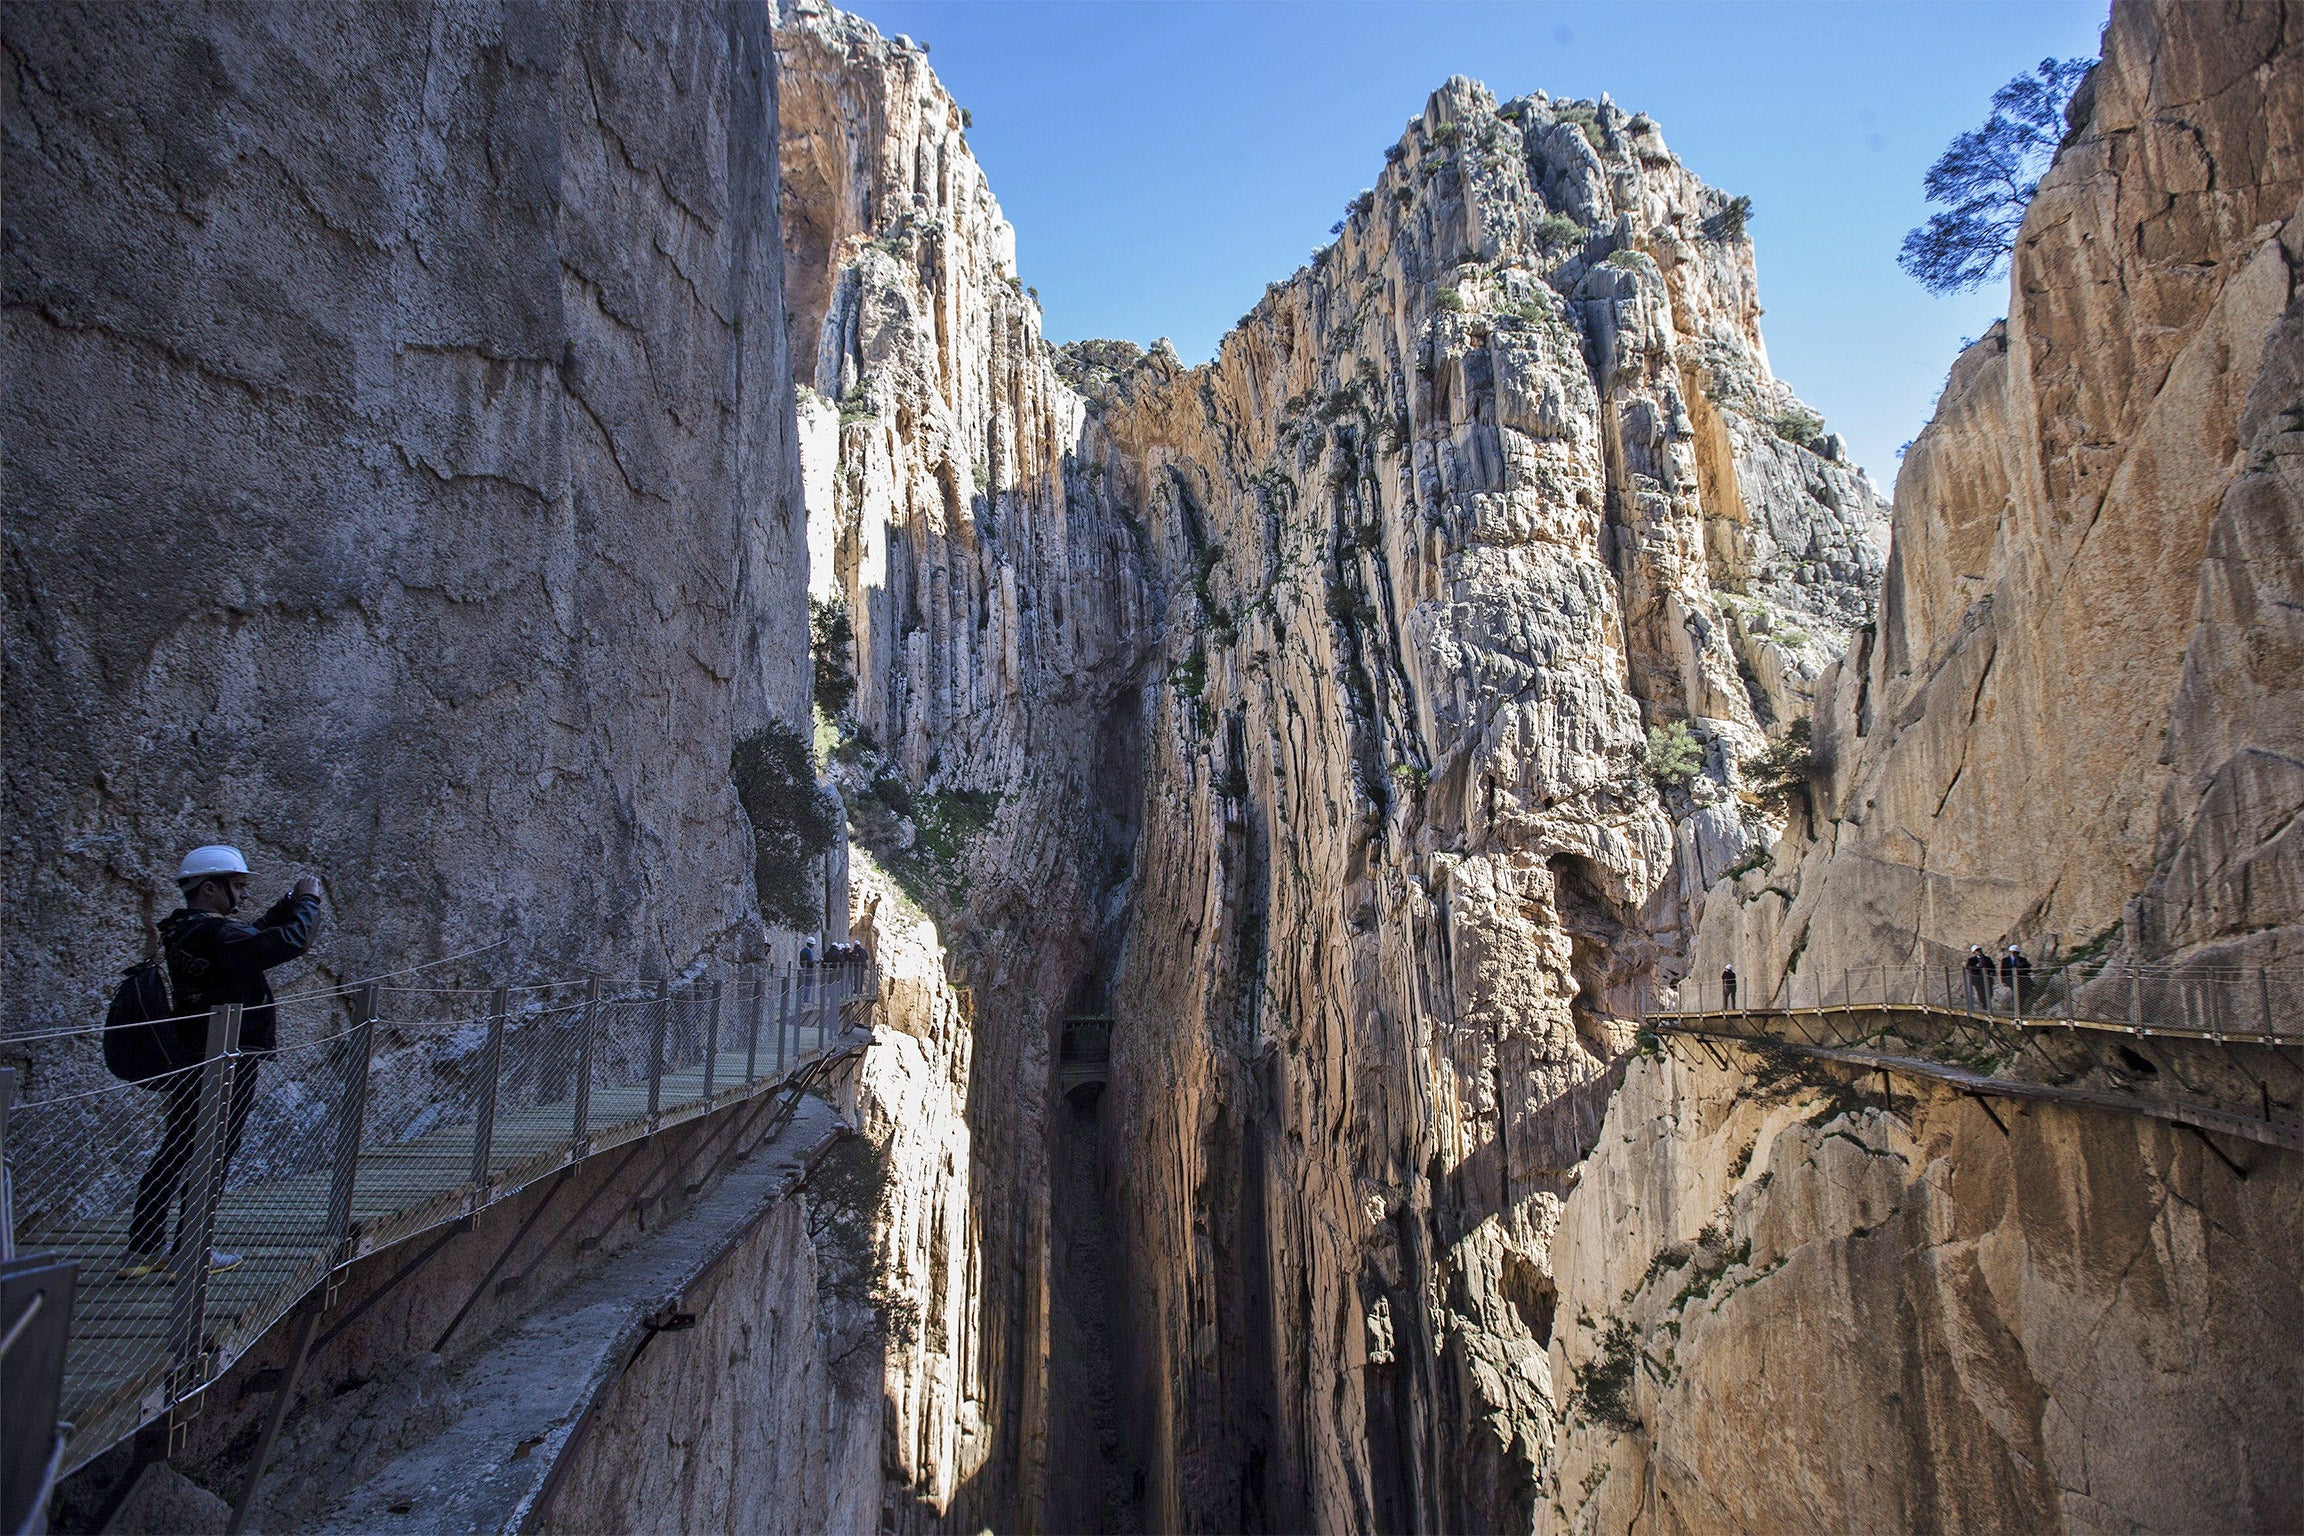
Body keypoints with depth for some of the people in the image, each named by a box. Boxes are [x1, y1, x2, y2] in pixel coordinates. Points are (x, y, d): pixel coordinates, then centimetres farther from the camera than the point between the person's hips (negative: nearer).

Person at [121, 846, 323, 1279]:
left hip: (187, 1062, 9)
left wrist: (289, 902, 13)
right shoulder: (215, 934, -20)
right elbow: (289, 941, -30)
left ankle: (141, 1251, 20)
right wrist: (307, 901, -14)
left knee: (173, 1154, 15)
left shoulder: (180, 931, 11)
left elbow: (255, 935, 22)